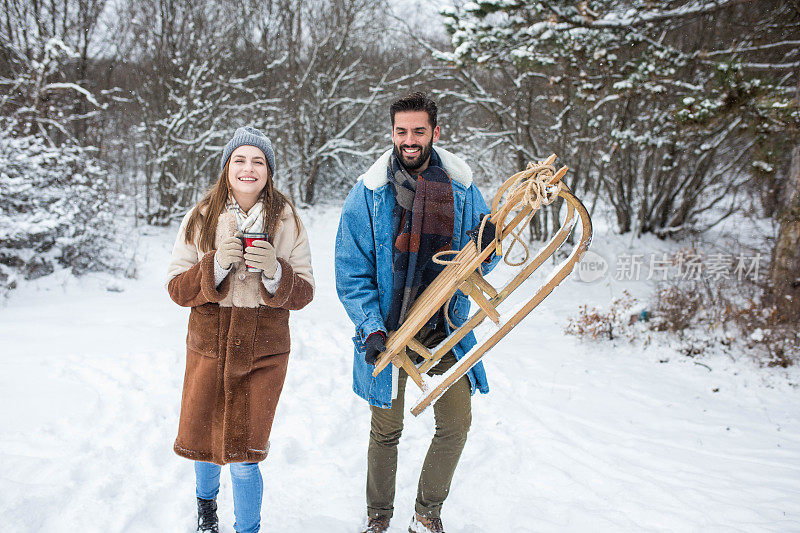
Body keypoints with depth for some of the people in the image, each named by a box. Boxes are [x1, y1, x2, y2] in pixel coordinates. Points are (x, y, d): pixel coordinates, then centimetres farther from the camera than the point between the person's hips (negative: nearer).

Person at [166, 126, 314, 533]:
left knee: (243, 459, -2)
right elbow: (177, 288, -4)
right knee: (203, 442, 17)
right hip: (208, 347, 2)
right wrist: (217, 264, -21)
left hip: (263, 352, -1)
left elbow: (302, 294, -1)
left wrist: (275, 271, -21)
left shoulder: (287, 222, -3)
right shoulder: (200, 219, -2)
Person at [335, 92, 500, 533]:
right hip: (389, 330, -2)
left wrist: (485, 249, -19)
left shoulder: (462, 188, -1)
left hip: (445, 327, 2)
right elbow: (351, 272, -8)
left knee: (456, 423, 6)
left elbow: (476, 266, 5)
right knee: (386, 430, 11)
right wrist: (371, 330, -20)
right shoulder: (367, 195, -8)